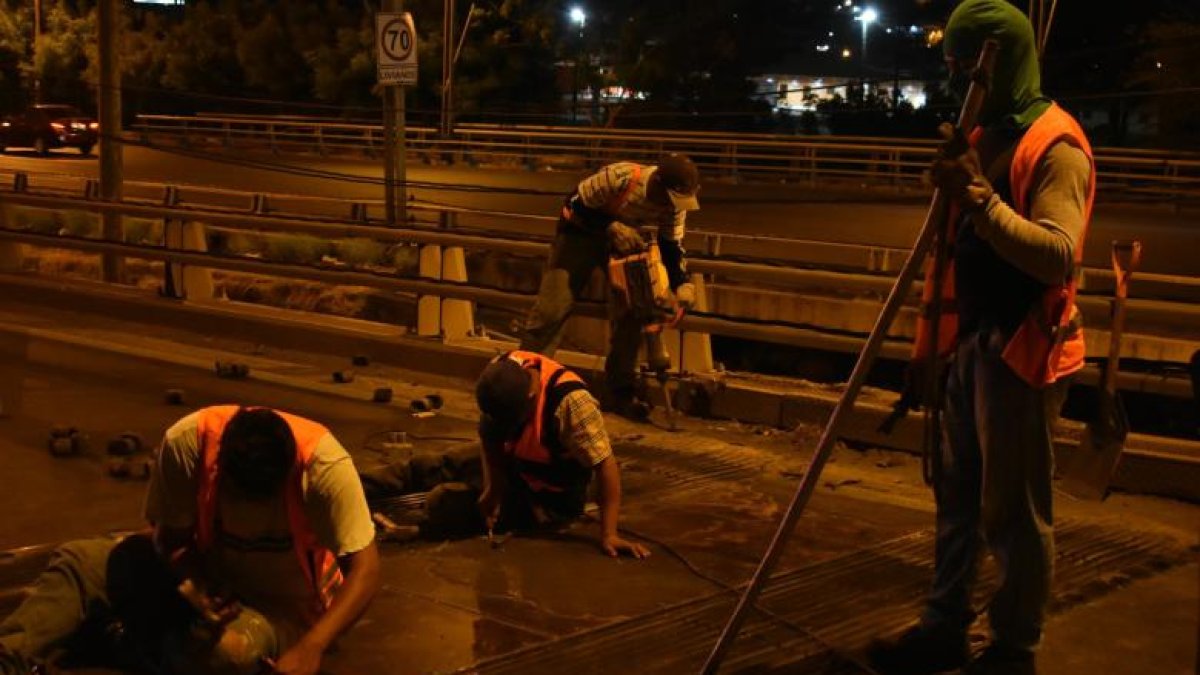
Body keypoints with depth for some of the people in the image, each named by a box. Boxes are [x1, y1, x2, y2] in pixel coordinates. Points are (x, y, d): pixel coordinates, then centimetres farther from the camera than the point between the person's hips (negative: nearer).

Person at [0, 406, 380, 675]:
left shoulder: (323, 464, -30)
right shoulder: (187, 441, -24)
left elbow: (365, 568, -28)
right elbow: (172, 538, -10)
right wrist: (198, 591, -30)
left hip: (284, 605, -3)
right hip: (204, 573, 3)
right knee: (79, 562, -14)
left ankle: (132, 642, -11)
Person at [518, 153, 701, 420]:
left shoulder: (675, 201, -19)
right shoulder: (619, 178, -37)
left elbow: (671, 246, -7)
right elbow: (575, 205, -23)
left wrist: (682, 284, -22)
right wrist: (612, 227, -35)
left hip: (624, 238, 5)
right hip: (581, 230, -5)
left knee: (632, 310, -4)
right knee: (553, 307, -11)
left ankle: (619, 393, 7)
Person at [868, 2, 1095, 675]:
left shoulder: (1056, 146, -14)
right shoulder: (985, 134, 14)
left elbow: (1056, 255, -28)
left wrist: (979, 196, -35)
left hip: (1022, 349, -9)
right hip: (975, 340, 9)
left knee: (1013, 510, -1)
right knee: (957, 493, 14)